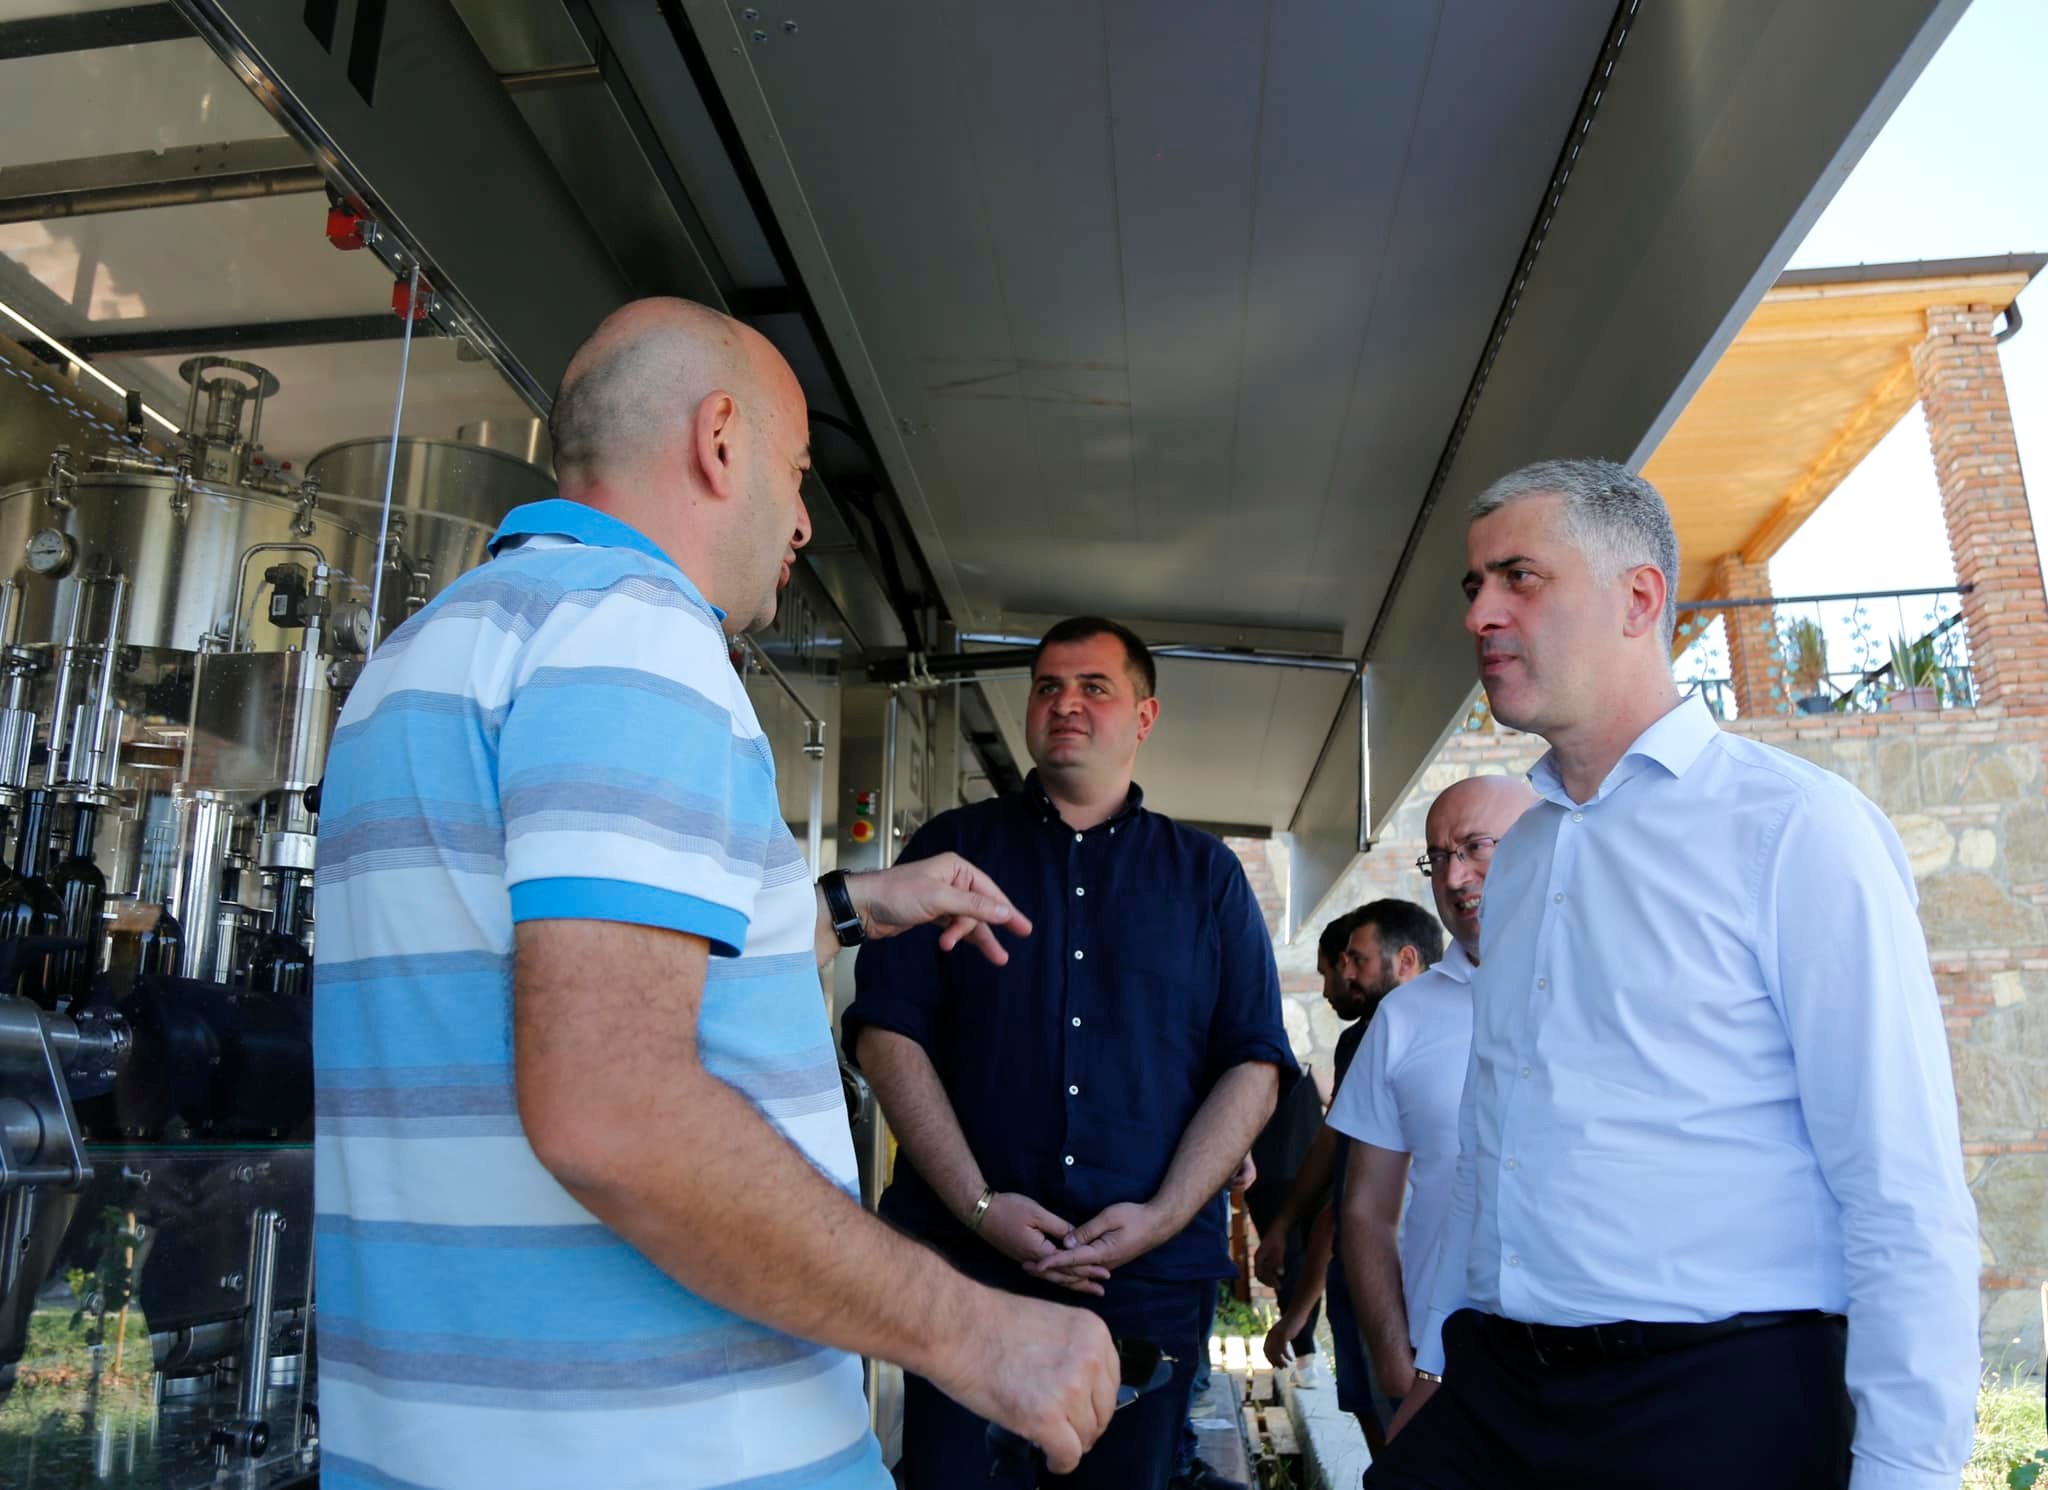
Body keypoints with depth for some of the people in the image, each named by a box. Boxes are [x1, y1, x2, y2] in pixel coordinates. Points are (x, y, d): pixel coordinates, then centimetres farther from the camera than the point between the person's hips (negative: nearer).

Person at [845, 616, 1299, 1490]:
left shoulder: (1207, 875, 8)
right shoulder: (953, 850, 6)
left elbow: (1255, 1064, 3)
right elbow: (887, 1032, -2)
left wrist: (1162, 1215, -9)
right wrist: (977, 1204, -12)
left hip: (1154, 1276, 1)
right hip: (965, 1260, -1)